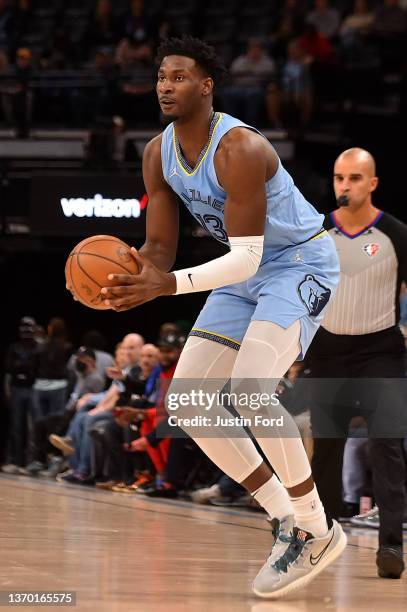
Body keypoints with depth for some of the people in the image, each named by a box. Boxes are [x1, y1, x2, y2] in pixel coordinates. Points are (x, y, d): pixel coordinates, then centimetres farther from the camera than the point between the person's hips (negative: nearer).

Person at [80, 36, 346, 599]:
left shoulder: (239, 150, -30)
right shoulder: (158, 155, -4)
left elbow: (246, 258, -31)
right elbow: (159, 247, 0)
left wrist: (169, 285, -43)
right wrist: (135, 284, -24)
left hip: (300, 263, -9)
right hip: (244, 275, 9)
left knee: (251, 388, -29)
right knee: (186, 399, 0)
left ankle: (317, 531, -13)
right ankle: (288, 523, 8)